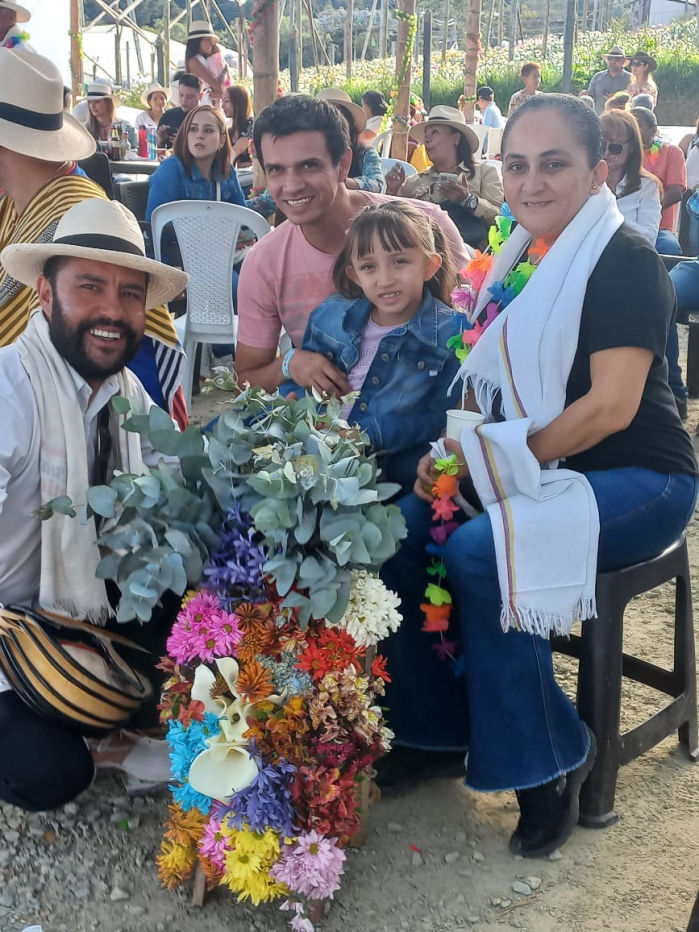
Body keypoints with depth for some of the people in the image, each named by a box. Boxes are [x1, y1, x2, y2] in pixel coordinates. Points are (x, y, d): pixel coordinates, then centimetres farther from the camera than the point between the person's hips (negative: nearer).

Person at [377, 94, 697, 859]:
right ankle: (437, 722, 5)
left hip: (635, 480, -7)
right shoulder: (518, 260, 10)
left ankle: (547, 760, -9)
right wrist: (455, 452, -6)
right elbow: (488, 382, 14)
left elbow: (611, 406, -21)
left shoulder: (624, 262, -12)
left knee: (480, 552, -30)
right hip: (533, 474, 7)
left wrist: (488, 458, -21)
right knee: (402, 528, -12)